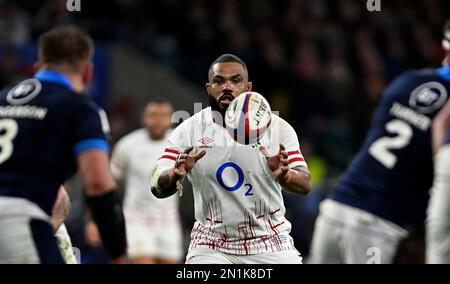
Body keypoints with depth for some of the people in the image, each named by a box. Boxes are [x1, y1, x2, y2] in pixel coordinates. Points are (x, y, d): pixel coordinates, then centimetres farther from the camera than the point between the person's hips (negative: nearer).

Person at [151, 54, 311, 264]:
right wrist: (175, 175, -34)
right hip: (211, 246, -1)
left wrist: (284, 175, -34)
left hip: (269, 244, 1)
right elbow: (158, 187, -10)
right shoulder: (188, 131, -4)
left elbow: (305, 184, -11)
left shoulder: (277, 127, -5)